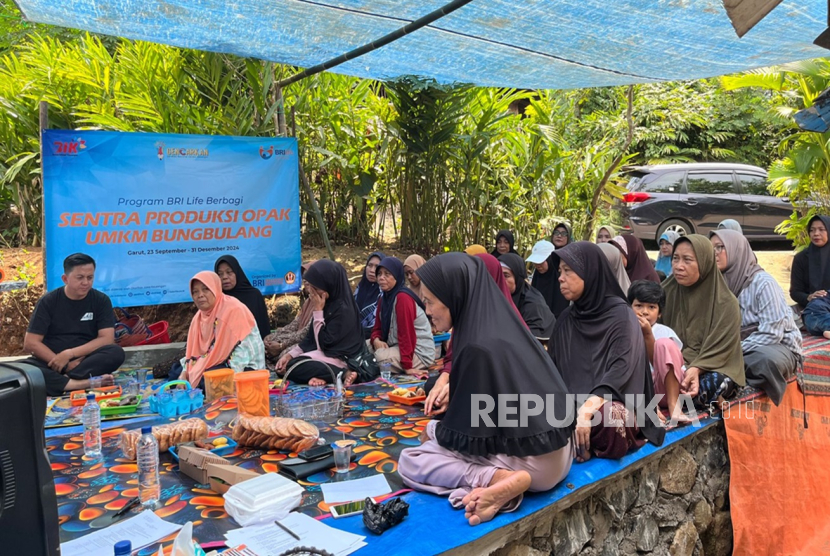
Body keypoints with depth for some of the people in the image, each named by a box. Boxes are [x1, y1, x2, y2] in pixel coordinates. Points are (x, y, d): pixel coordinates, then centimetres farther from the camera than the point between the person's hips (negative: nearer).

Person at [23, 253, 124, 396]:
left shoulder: (101, 300, 0)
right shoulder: (48, 302, -1)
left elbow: (107, 339, -8)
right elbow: (30, 343, -6)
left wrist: (69, 354, -18)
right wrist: (65, 364, -17)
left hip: (86, 361, 1)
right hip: (51, 361, 0)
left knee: (116, 353, -30)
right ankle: (83, 383, -39)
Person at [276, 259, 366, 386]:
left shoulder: (343, 310, -21)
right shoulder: (328, 303, 5)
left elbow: (324, 344, -18)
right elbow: (311, 338, 10)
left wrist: (317, 311, -16)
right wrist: (290, 354, -2)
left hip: (342, 360, -9)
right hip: (328, 353, 9)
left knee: (291, 368, -22)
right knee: (282, 365, -1)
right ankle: (323, 374, -15)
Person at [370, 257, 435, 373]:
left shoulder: (403, 298, -21)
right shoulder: (384, 298, 8)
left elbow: (406, 332, -24)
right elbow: (378, 327, 10)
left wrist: (407, 365, -25)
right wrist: (376, 340, -13)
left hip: (419, 352, -8)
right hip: (398, 345, 9)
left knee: (379, 356, -28)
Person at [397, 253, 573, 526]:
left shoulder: (479, 348, -25)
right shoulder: (501, 326, 2)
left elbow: (467, 434, -15)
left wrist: (433, 429, 5)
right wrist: (457, 402, 18)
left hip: (528, 461, -10)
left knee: (409, 461, -1)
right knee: (439, 436, 26)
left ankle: (501, 480, -16)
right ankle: (504, 476, 6)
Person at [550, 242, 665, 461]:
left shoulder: (621, 315, -5)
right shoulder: (565, 319, 13)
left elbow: (621, 369, -17)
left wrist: (588, 409, -32)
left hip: (612, 403, -4)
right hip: (571, 402, 4)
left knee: (604, 419, -40)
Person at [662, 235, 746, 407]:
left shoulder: (725, 303, -8)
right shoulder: (666, 293, 1)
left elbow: (718, 350, -12)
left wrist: (695, 370, -32)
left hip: (714, 368, -1)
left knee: (710, 384, -37)